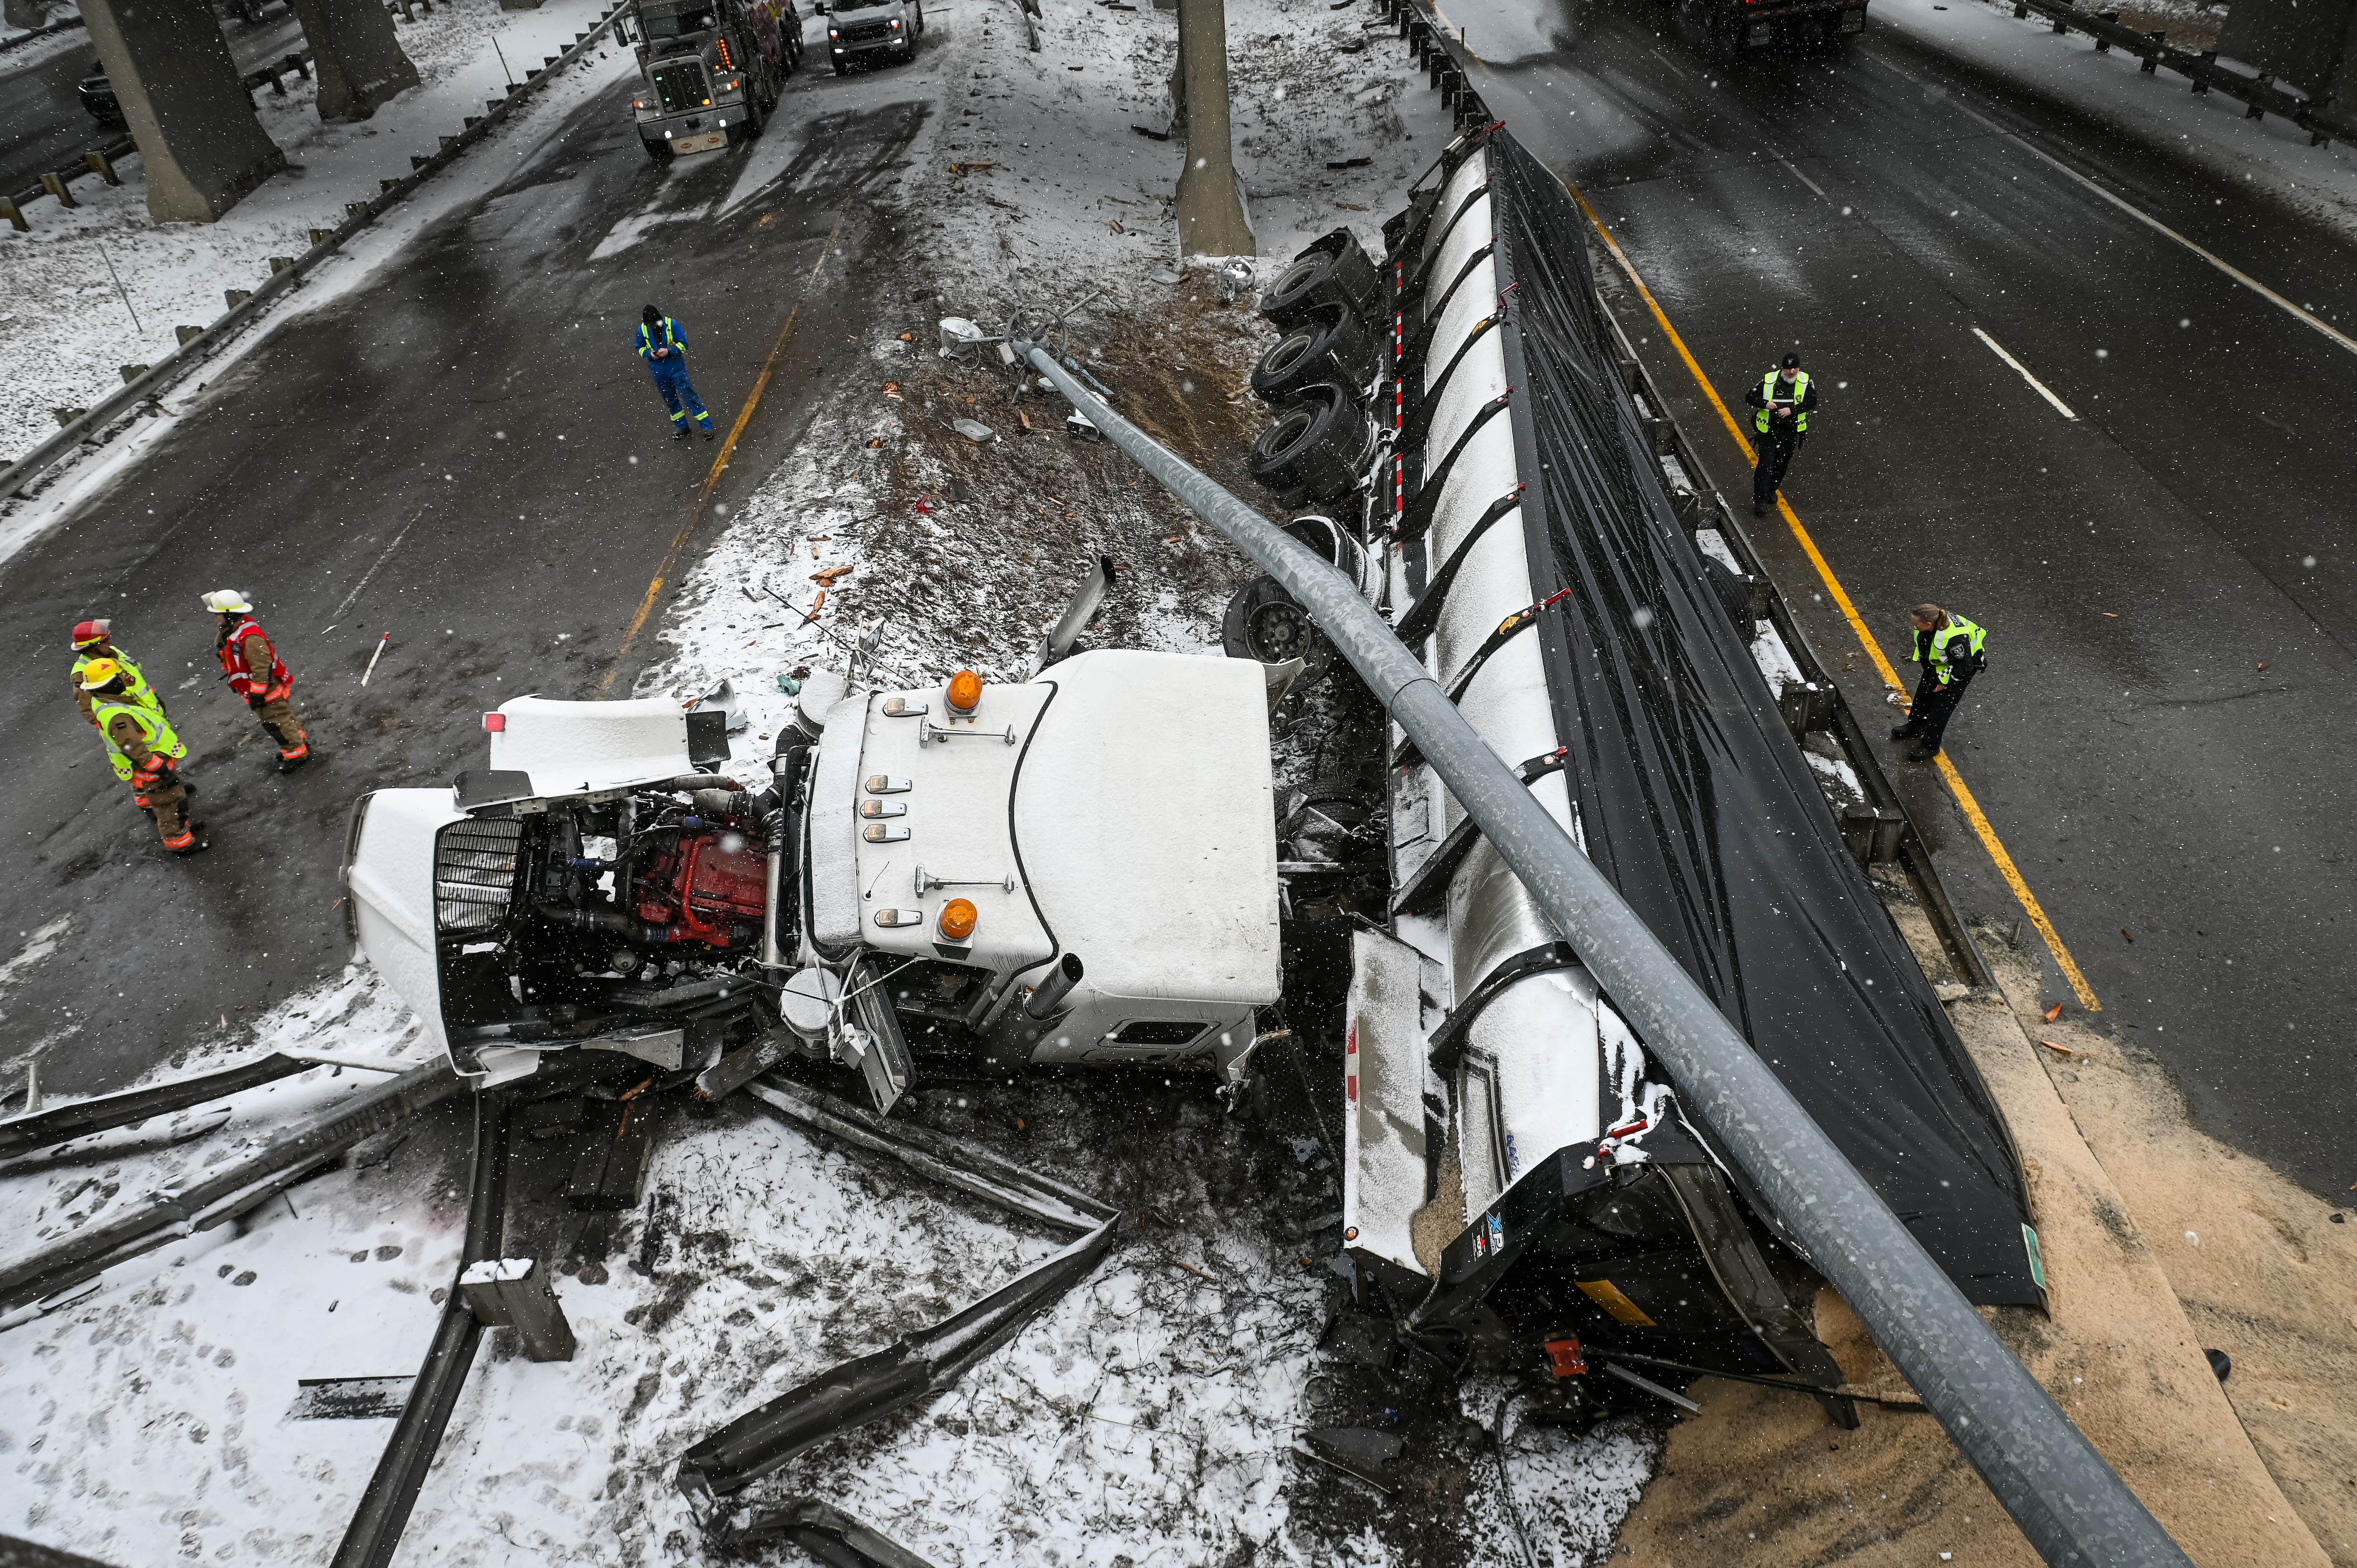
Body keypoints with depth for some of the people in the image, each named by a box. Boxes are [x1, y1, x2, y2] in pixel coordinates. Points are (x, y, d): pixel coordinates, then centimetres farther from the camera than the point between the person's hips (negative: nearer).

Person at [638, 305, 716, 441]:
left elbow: (683, 344, -10)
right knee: (670, 400, 13)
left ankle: (707, 427, -2)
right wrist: (649, 353, -13)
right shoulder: (642, 330, -5)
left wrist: (669, 351, -24)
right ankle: (682, 428, 27)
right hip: (659, 372, 4)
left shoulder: (671, 324, -14)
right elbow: (640, 348, 8)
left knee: (689, 396, -5)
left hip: (676, 367, -4)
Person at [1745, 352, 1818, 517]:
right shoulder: (1769, 380, -8)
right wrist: (1764, 403, -22)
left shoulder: (1806, 382, -3)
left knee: (1783, 463, 14)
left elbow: (1812, 402, -10)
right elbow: (1749, 396, -4)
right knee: (1766, 462, -9)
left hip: (1791, 431, 3)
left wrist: (1792, 410, -24)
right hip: (1768, 429, -3)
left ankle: (1771, 490, 35)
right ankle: (1760, 499, -7)